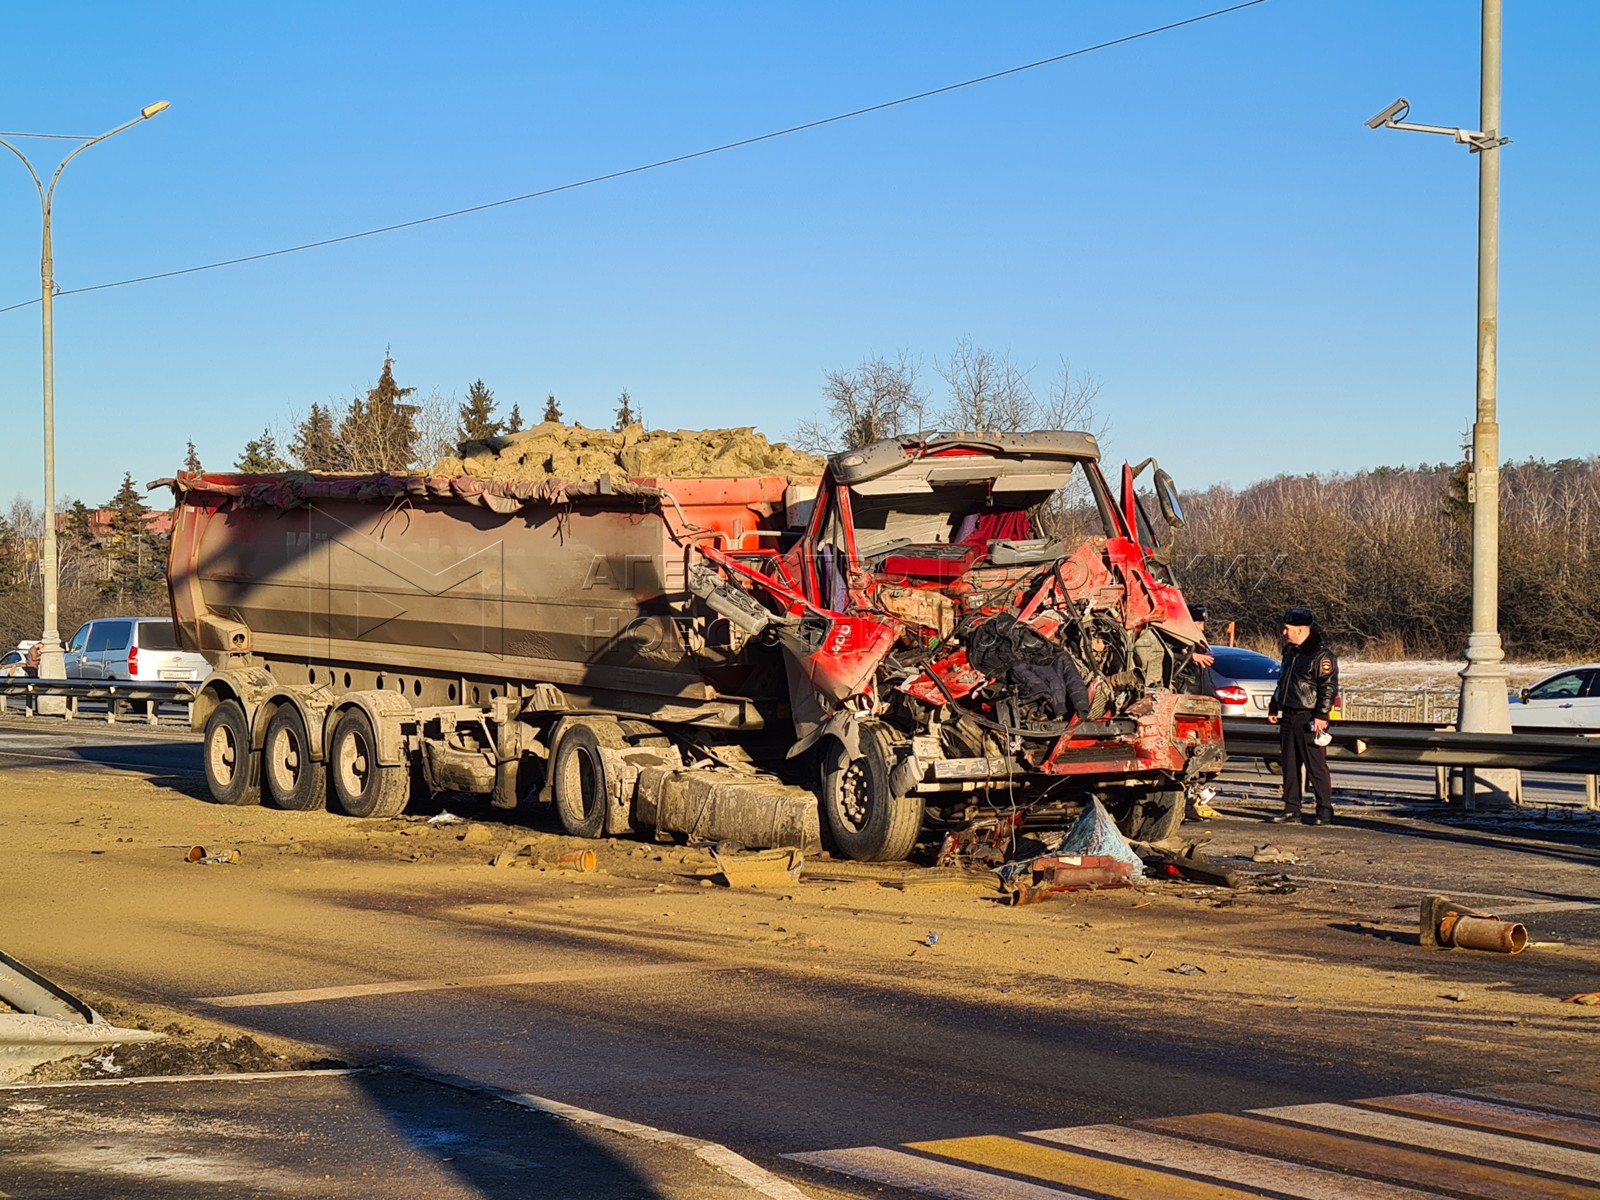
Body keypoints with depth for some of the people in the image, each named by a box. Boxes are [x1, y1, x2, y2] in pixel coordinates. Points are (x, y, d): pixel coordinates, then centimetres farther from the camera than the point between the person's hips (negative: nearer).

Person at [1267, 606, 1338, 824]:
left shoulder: (1321, 656, -11)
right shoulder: (1290, 653, 17)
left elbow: (1329, 687, -15)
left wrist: (1321, 716, -20)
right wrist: (1273, 708, 23)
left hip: (1309, 720, -9)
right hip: (1289, 717, 9)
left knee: (1316, 766, -8)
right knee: (1290, 766, 9)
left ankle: (1325, 811, -5)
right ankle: (1291, 809, 14)